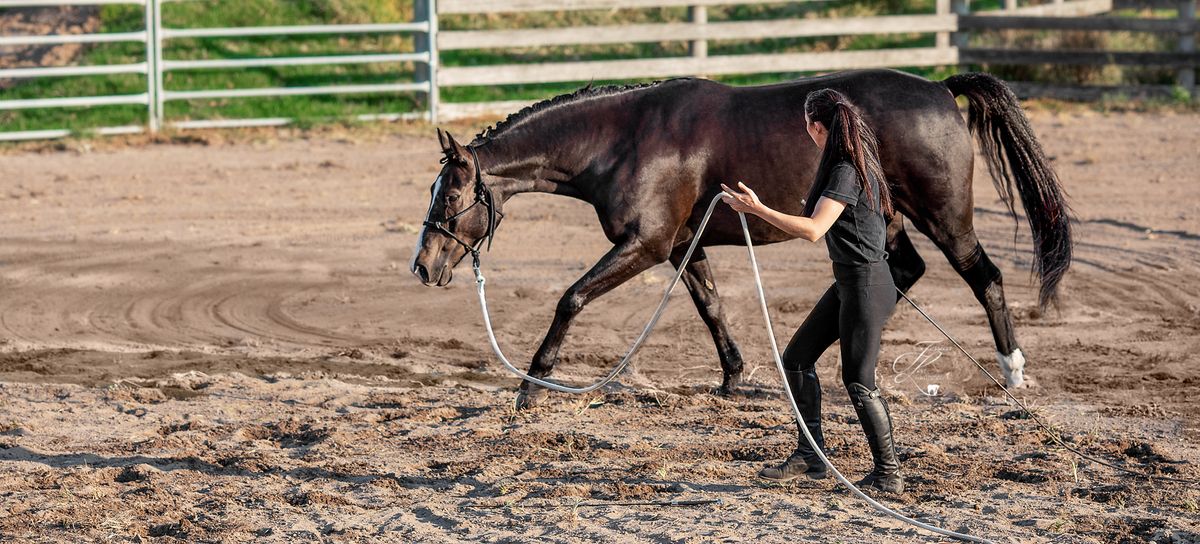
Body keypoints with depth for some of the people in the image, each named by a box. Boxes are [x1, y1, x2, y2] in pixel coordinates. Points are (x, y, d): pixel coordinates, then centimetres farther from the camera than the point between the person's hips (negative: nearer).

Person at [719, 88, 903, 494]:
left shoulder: (846, 172, -21)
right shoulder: (858, 163, 9)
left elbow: (813, 229, -30)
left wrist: (757, 209, -29)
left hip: (865, 285, -10)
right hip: (848, 281, 10)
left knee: (858, 381, -6)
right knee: (797, 358, 12)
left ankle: (889, 474, 2)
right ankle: (810, 457, 18)